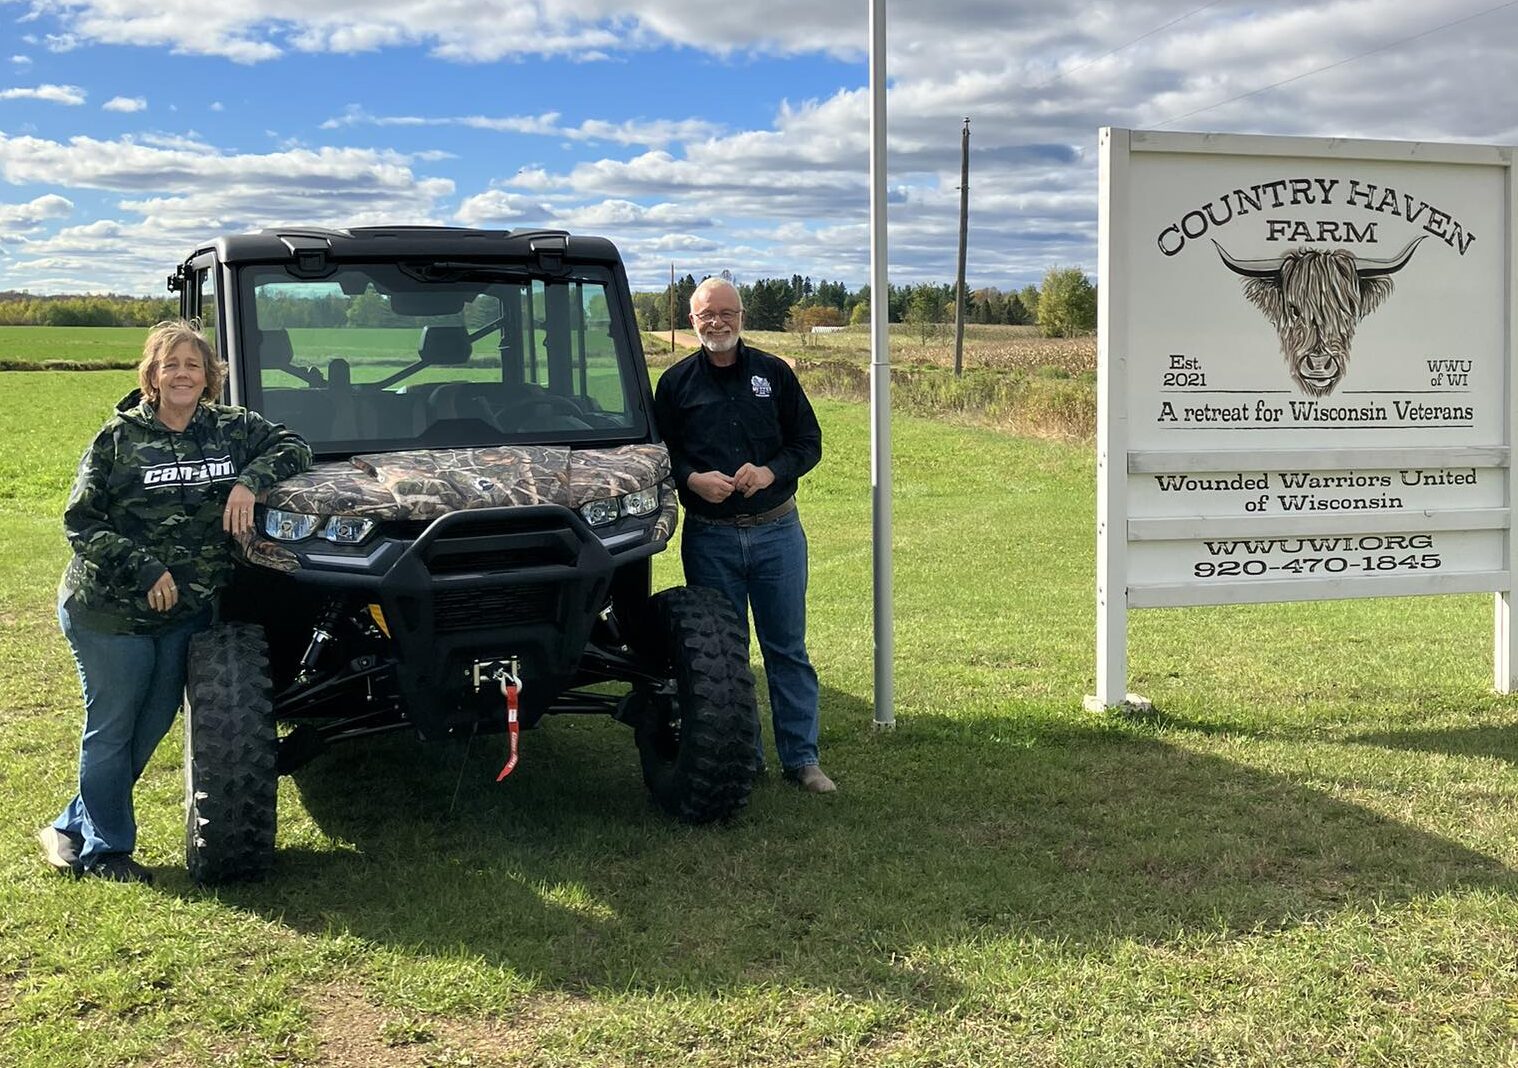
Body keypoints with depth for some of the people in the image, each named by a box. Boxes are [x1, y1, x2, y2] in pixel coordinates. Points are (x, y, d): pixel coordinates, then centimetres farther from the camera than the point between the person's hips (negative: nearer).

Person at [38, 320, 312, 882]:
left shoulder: (231, 428, 3)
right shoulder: (119, 437, -7)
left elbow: (292, 447, 4)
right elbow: (80, 522, -7)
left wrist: (249, 481, -15)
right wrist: (143, 568, -18)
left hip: (187, 611, 5)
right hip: (109, 613, -4)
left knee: (152, 726, 12)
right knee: (110, 729, 5)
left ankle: (71, 829, 31)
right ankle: (104, 850, 21)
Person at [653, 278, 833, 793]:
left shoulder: (774, 373, 5)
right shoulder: (676, 382, 5)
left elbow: (808, 441, 6)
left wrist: (771, 472, -12)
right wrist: (692, 479, -14)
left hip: (776, 531, 0)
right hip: (709, 537, 0)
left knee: (788, 648, 4)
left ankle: (801, 758, 13)